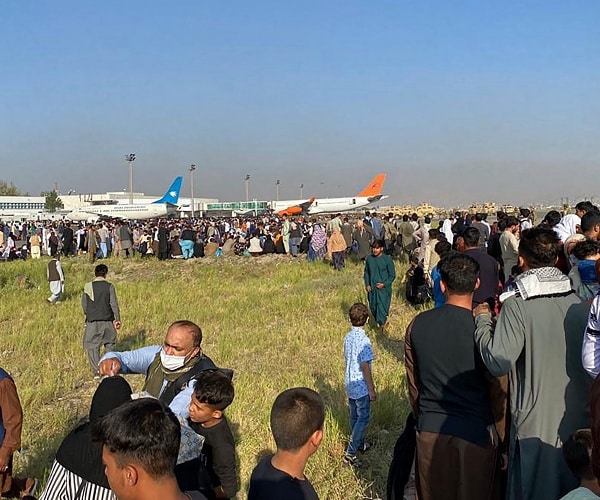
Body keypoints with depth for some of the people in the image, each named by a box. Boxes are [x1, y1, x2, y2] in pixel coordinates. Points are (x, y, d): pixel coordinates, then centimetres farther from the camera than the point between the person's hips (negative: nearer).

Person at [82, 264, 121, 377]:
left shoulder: (88, 286, -2)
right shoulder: (110, 286, -5)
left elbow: (84, 304, 3)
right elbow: (114, 304, -6)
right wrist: (117, 319, 0)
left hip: (92, 321, 0)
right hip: (107, 320, 0)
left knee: (92, 346, 6)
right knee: (109, 344, 18)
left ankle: (97, 371, 0)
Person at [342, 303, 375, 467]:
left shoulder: (348, 337, 1)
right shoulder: (363, 340, -23)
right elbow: (365, 367, -22)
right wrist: (372, 390, -13)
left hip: (350, 385, 8)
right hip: (361, 387, -8)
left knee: (354, 416, 21)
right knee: (363, 418, 2)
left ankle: (359, 443, 38)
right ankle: (350, 453, -1)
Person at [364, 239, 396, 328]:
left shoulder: (387, 259, -10)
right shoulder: (369, 258, 1)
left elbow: (392, 275, -5)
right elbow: (366, 273, 12)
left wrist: (384, 284, -16)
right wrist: (367, 284, 0)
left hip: (383, 289, -4)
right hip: (372, 288, 4)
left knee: (382, 308, -8)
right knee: (373, 308, 13)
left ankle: (382, 324, 5)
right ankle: (378, 321, 35)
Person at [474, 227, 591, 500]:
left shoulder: (516, 305, -16)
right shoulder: (578, 303, 1)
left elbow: (498, 362, -20)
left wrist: (482, 321, -8)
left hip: (536, 425, -5)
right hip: (579, 421, 5)